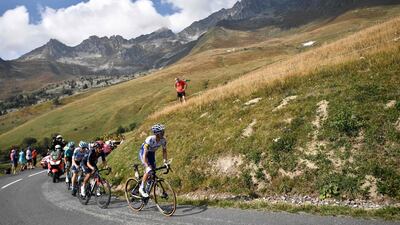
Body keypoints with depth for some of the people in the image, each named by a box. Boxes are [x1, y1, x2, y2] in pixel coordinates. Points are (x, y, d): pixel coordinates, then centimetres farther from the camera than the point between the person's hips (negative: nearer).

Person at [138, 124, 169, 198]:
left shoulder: (163, 140, -21)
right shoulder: (149, 139, -36)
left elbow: (164, 151, -6)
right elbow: (145, 155, -37)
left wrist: (165, 162, -17)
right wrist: (147, 166, -47)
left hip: (152, 154, 6)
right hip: (143, 153, -6)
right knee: (149, 170, -26)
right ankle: (141, 188, -11)